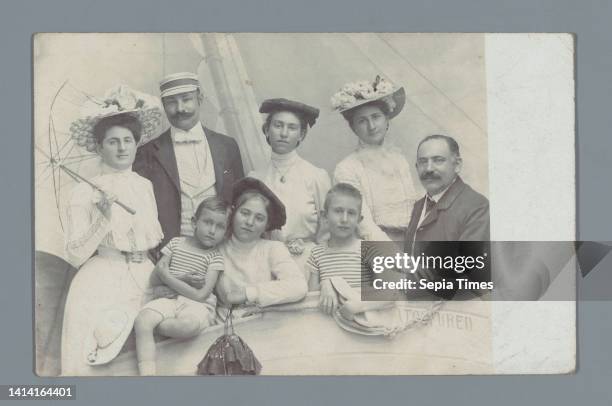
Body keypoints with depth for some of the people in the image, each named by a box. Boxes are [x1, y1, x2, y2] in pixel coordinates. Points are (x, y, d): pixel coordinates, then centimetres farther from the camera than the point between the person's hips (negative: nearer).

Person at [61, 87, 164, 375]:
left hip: (144, 277, 4)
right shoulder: (86, 192, -4)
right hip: (101, 281, -4)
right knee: (82, 364, -16)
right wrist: (103, 220, -18)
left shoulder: (146, 186, 8)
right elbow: (75, 256, -7)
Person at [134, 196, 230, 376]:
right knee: (141, 319, -29)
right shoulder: (176, 243, 13)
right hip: (168, 298, 3)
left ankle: (151, 324, -12)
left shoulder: (215, 257, 2)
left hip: (196, 305, -2)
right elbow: (154, 280, 9)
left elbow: (200, 295, -9)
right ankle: (146, 371, -33)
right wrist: (181, 279, -9)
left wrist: (167, 276, -9)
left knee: (190, 325, -38)